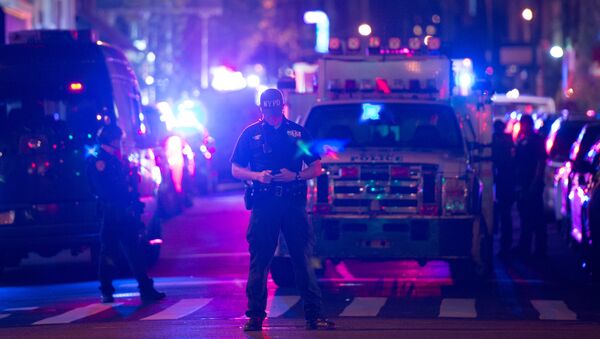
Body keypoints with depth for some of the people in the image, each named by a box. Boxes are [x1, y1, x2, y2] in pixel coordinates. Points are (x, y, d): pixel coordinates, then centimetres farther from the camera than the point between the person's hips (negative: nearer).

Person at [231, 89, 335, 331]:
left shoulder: (297, 132, 11)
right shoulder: (251, 134, 11)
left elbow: (316, 168, 11)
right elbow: (236, 169, 10)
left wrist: (295, 176, -8)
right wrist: (257, 176, -9)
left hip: (294, 203, 0)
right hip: (263, 204, 0)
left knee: (303, 259, -2)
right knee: (259, 259, -1)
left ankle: (314, 315, -1)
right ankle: (255, 315, 5)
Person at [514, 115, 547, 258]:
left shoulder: (537, 140, -6)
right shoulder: (521, 142, 15)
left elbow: (541, 162, -12)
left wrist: (535, 183, -19)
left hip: (533, 185, -8)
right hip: (523, 185, 8)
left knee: (536, 218, -7)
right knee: (525, 216, 12)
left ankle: (540, 250, -5)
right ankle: (524, 247, 19)